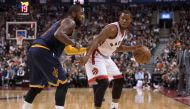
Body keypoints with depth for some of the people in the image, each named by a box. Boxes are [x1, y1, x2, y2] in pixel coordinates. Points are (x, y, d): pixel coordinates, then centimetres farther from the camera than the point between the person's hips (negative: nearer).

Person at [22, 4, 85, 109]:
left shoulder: (61, 22, 29)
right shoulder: (70, 22, 0)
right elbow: (58, 34, -20)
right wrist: (74, 44, -10)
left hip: (34, 50, 10)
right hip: (43, 52, -10)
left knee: (36, 87, 21)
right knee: (62, 84, -6)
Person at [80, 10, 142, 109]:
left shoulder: (125, 31, 7)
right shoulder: (112, 28, -23)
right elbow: (96, 40, -32)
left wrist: (133, 48, 13)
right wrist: (87, 55, -45)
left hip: (106, 57, 10)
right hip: (96, 56, -10)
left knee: (119, 80, 16)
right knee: (103, 82, -25)